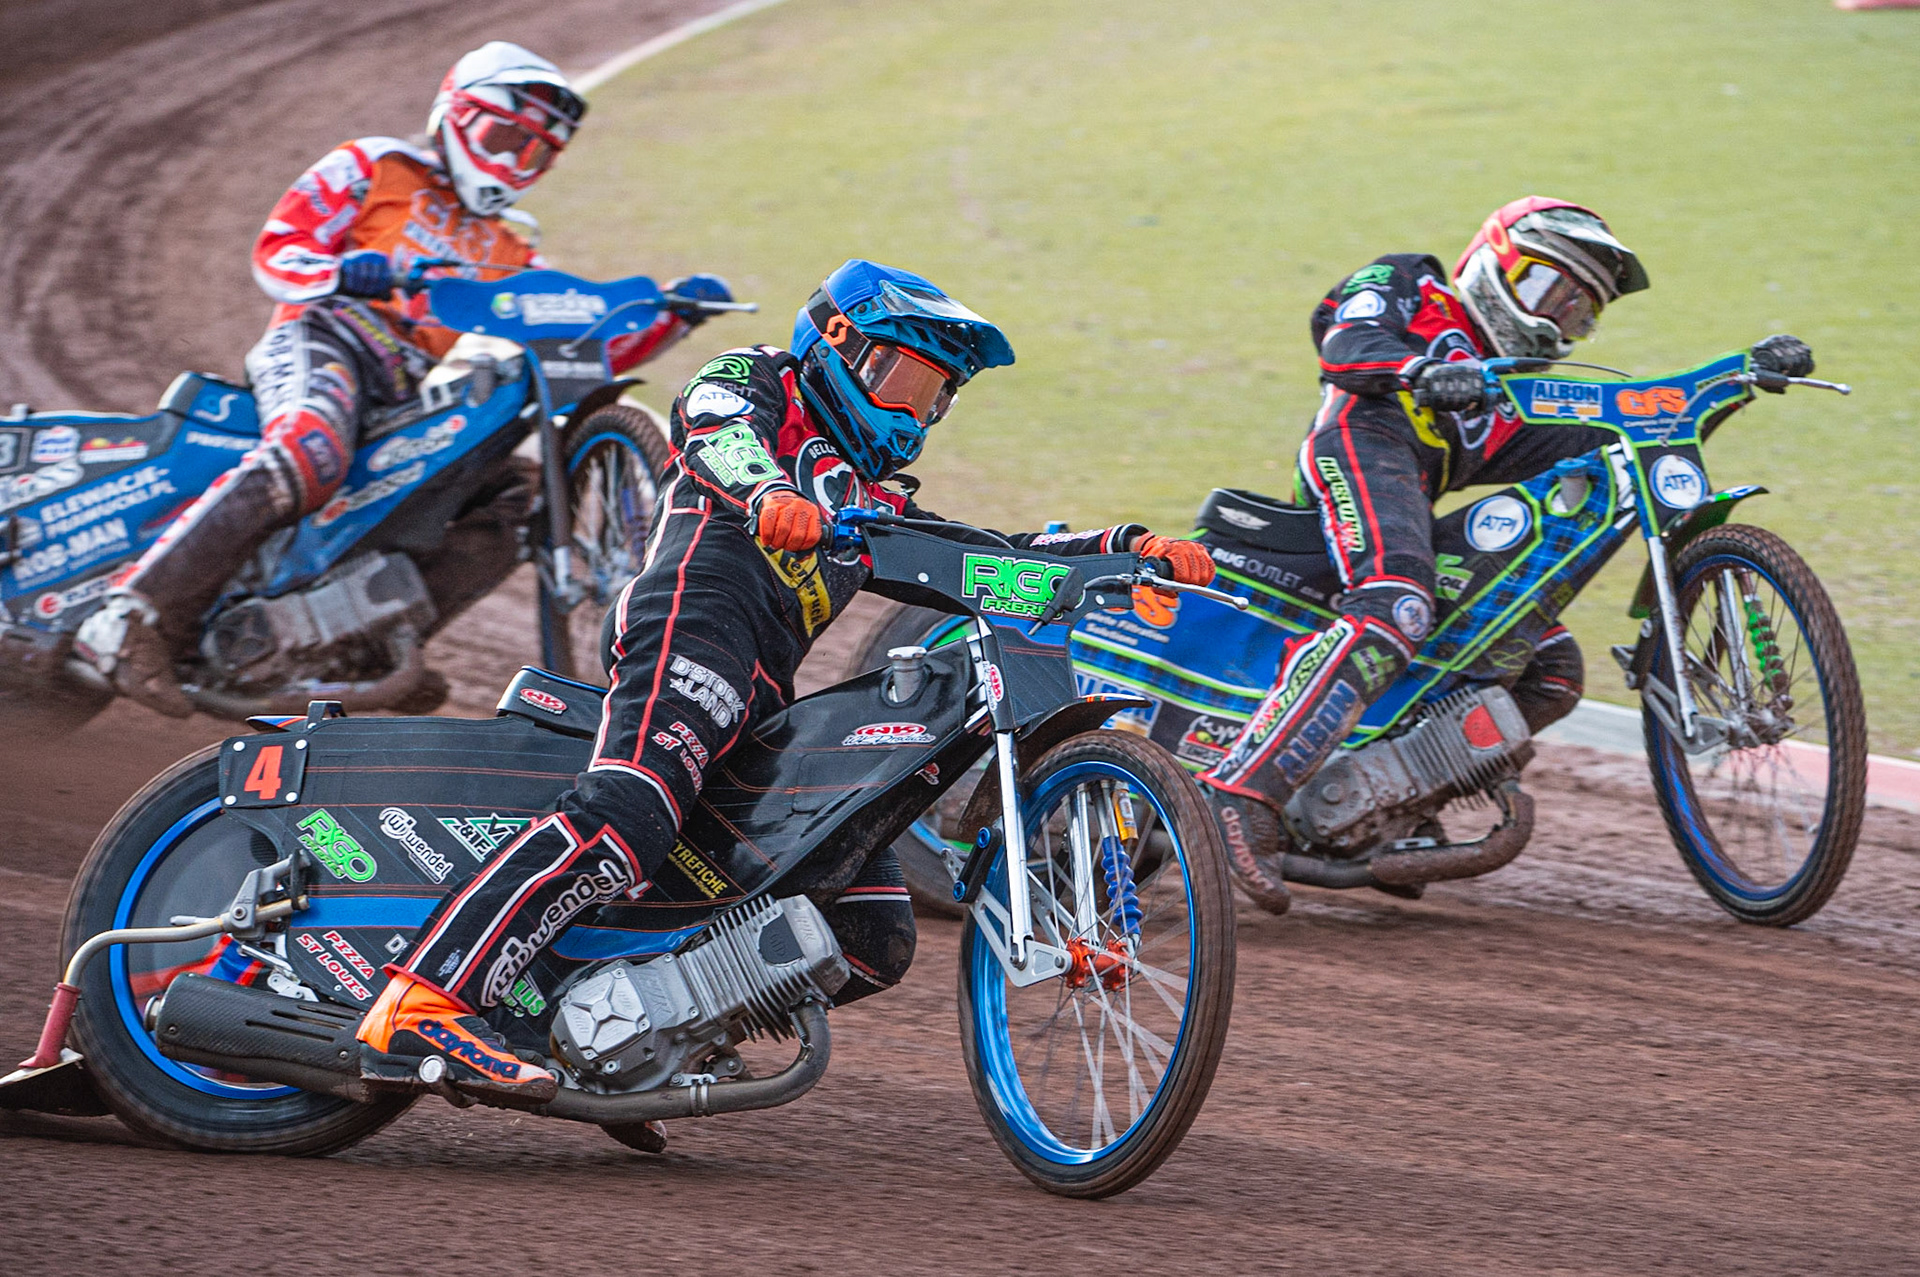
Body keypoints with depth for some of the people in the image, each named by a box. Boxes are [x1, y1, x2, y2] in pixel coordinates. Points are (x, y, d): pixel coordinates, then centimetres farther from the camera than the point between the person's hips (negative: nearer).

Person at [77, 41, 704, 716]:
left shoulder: (508, 253, 32)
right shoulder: (374, 168, 16)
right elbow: (275, 253, 5)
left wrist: (670, 316, 9)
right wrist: (343, 273, -17)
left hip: (414, 397, 7)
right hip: (324, 337, -7)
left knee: (511, 501, -11)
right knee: (309, 457, -38)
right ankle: (132, 617, -45)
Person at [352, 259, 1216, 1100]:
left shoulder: (876, 503, 39)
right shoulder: (754, 381, 18)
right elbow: (720, 433, -6)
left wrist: (1131, 548, 18)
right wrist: (770, 492, -30)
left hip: (764, 709, 8)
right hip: (695, 615, -8)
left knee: (876, 939, 1)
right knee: (627, 816, -34)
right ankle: (421, 1009, -43)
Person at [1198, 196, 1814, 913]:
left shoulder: (1511, 396, 35)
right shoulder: (1408, 289, 17)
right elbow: (1346, 344, -4)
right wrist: (1423, 372, -26)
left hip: (1420, 511, 9)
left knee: (1554, 671, 3)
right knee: (1394, 615, -36)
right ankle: (1245, 792, -45)